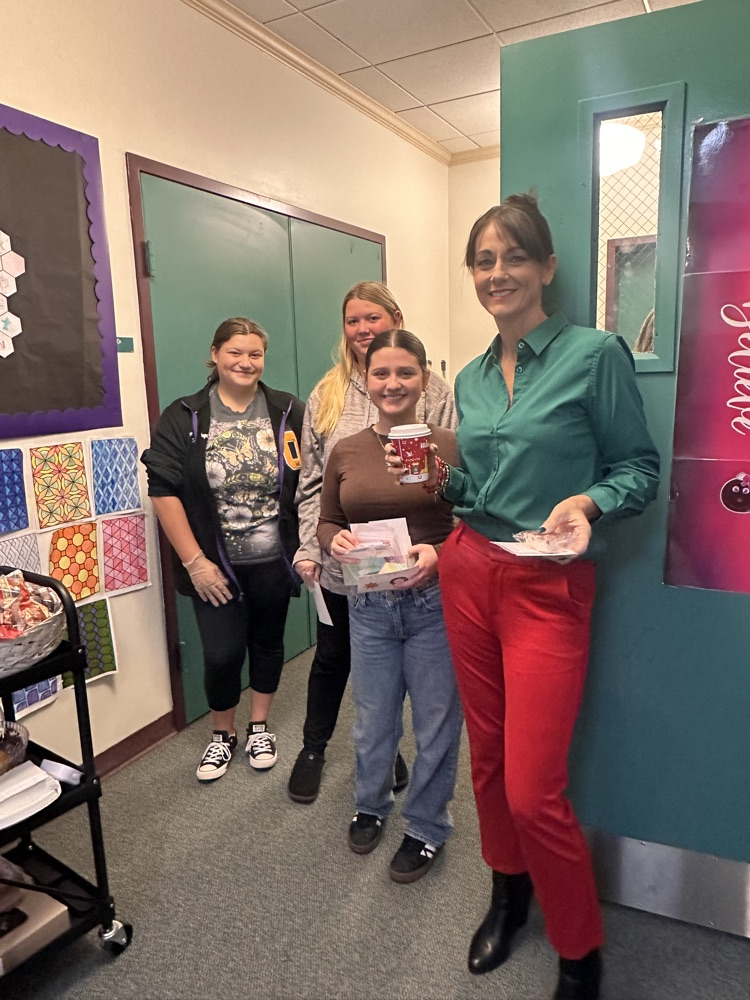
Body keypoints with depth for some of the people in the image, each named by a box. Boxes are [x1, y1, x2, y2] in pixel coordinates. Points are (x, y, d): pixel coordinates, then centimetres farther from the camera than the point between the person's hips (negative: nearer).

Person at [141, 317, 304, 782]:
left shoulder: (290, 412, -3)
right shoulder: (184, 418, -6)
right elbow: (164, 491, -9)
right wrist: (194, 560, -11)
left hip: (274, 560, 2)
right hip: (215, 565, -1)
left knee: (268, 641, 16)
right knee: (222, 653, 4)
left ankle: (260, 726, 40)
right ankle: (223, 734, 32)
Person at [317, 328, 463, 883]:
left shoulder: (449, 445, -8)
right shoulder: (345, 452, 3)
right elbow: (326, 521, 12)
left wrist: (438, 554, -24)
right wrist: (336, 541, -10)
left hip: (434, 603, -3)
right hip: (369, 605, 3)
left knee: (435, 724, 12)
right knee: (373, 722, 19)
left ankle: (428, 826, 37)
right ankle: (371, 806, 47)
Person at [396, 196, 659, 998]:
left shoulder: (595, 354, -8)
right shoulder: (472, 378, 10)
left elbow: (639, 467, -5)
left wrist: (588, 502, -23)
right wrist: (439, 479, -2)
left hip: (548, 586, -5)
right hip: (468, 572, 6)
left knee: (533, 790, -3)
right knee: (488, 756, 17)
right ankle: (508, 893, 43)